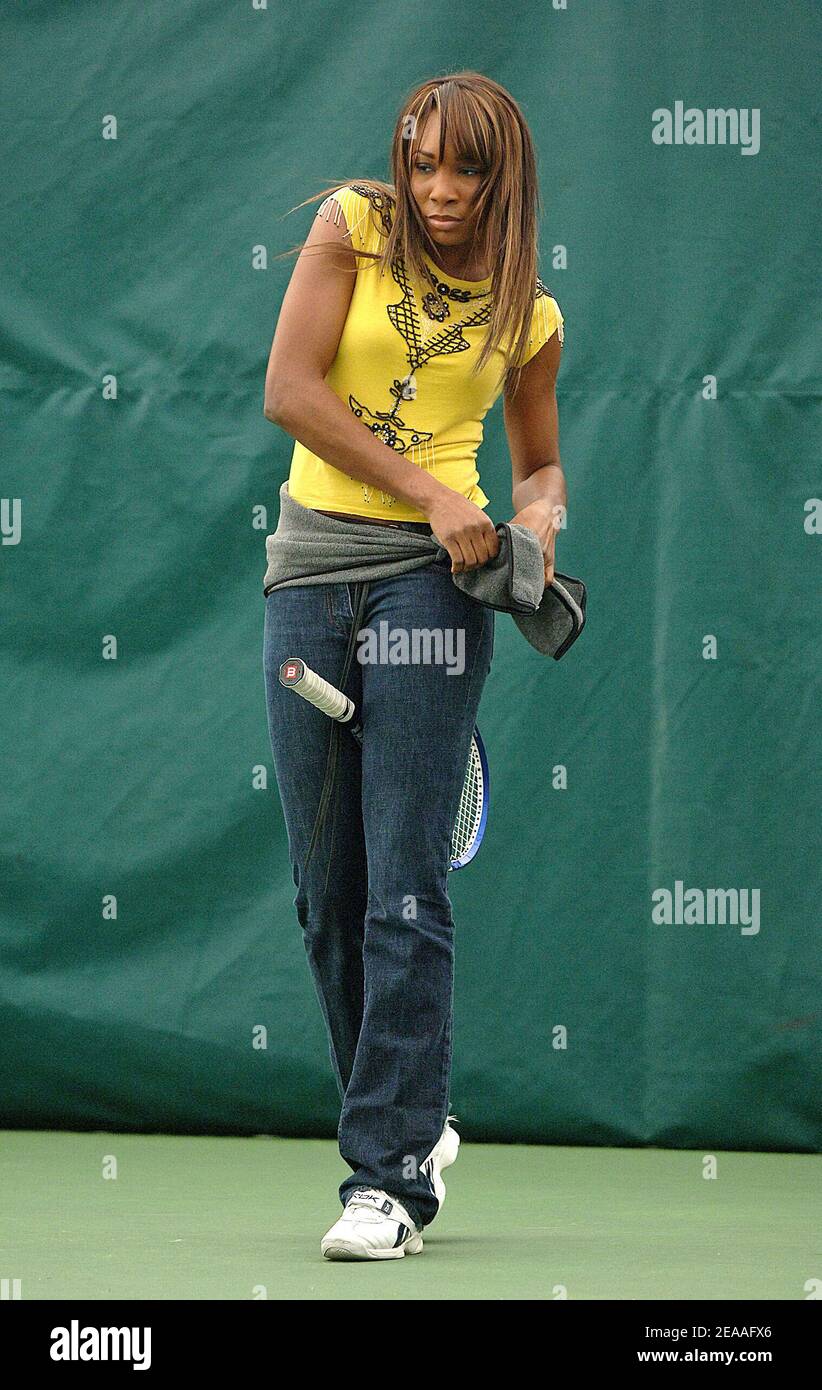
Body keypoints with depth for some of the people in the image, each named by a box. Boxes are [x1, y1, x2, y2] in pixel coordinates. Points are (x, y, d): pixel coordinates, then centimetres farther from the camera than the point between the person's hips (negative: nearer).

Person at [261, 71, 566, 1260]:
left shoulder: (530, 317, 9)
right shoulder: (353, 228, 4)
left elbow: (541, 462, 23)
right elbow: (289, 390, -5)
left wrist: (540, 515, -1)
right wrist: (426, 491, -10)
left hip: (432, 582, -2)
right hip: (312, 570, 2)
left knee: (405, 890, -10)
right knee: (326, 894, 6)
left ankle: (390, 1177, -11)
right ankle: (417, 1125, 23)